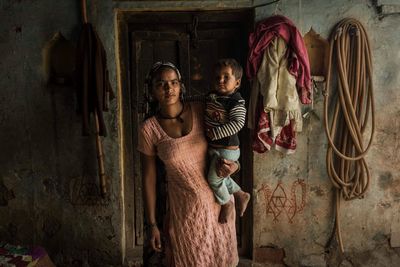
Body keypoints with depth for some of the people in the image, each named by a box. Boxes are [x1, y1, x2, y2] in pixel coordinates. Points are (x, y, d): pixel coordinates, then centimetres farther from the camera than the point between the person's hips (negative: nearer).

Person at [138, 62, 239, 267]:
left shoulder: (201, 110, -8)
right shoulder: (149, 129, -12)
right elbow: (149, 178, -5)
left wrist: (233, 165, -15)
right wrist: (152, 224, -2)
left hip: (218, 196, 2)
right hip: (185, 205, -2)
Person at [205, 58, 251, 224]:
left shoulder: (236, 102, -18)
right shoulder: (211, 96, 4)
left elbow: (237, 123, -29)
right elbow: (203, 112, 21)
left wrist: (215, 133, -29)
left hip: (227, 149, -8)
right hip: (213, 147, 8)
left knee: (214, 178, -3)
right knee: (221, 176, 19)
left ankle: (226, 204, 23)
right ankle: (241, 195, 40)